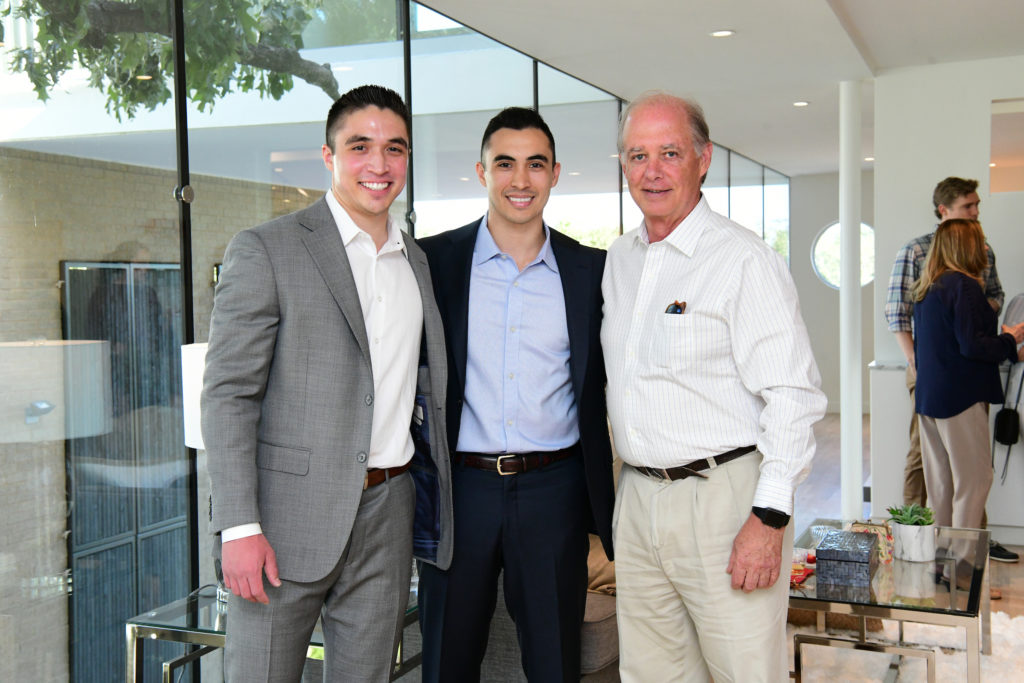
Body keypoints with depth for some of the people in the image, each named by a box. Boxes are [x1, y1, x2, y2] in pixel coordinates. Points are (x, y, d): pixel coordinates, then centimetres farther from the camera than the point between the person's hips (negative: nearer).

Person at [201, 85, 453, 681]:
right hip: (291, 515, -5)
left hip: (387, 516, 5)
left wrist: (432, 501, 15)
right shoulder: (265, 250, -5)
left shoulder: (417, 260, 14)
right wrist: (240, 527, -16)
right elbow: (228, 393, -9)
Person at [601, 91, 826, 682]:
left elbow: (793, 393, -15)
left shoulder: (745, 260, -11)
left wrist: (769, 517, -20)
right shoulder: (618, 260, 12)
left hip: (724, 497, -6)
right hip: (638, 497, 7)